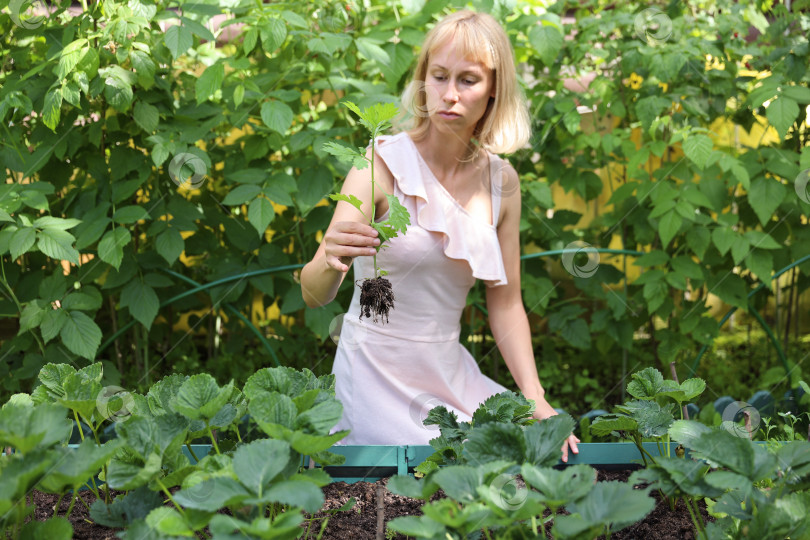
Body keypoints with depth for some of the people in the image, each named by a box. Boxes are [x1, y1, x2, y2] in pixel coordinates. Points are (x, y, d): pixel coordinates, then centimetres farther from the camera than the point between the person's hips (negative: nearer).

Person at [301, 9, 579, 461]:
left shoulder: (501, 181, 2)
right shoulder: (383, 163, -13)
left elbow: (506, 304, 8)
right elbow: (313, 295, -20)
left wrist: (536, 398, -5)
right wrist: (332, 262, -44)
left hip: (450, 373, 5)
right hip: (377, 373, -5)